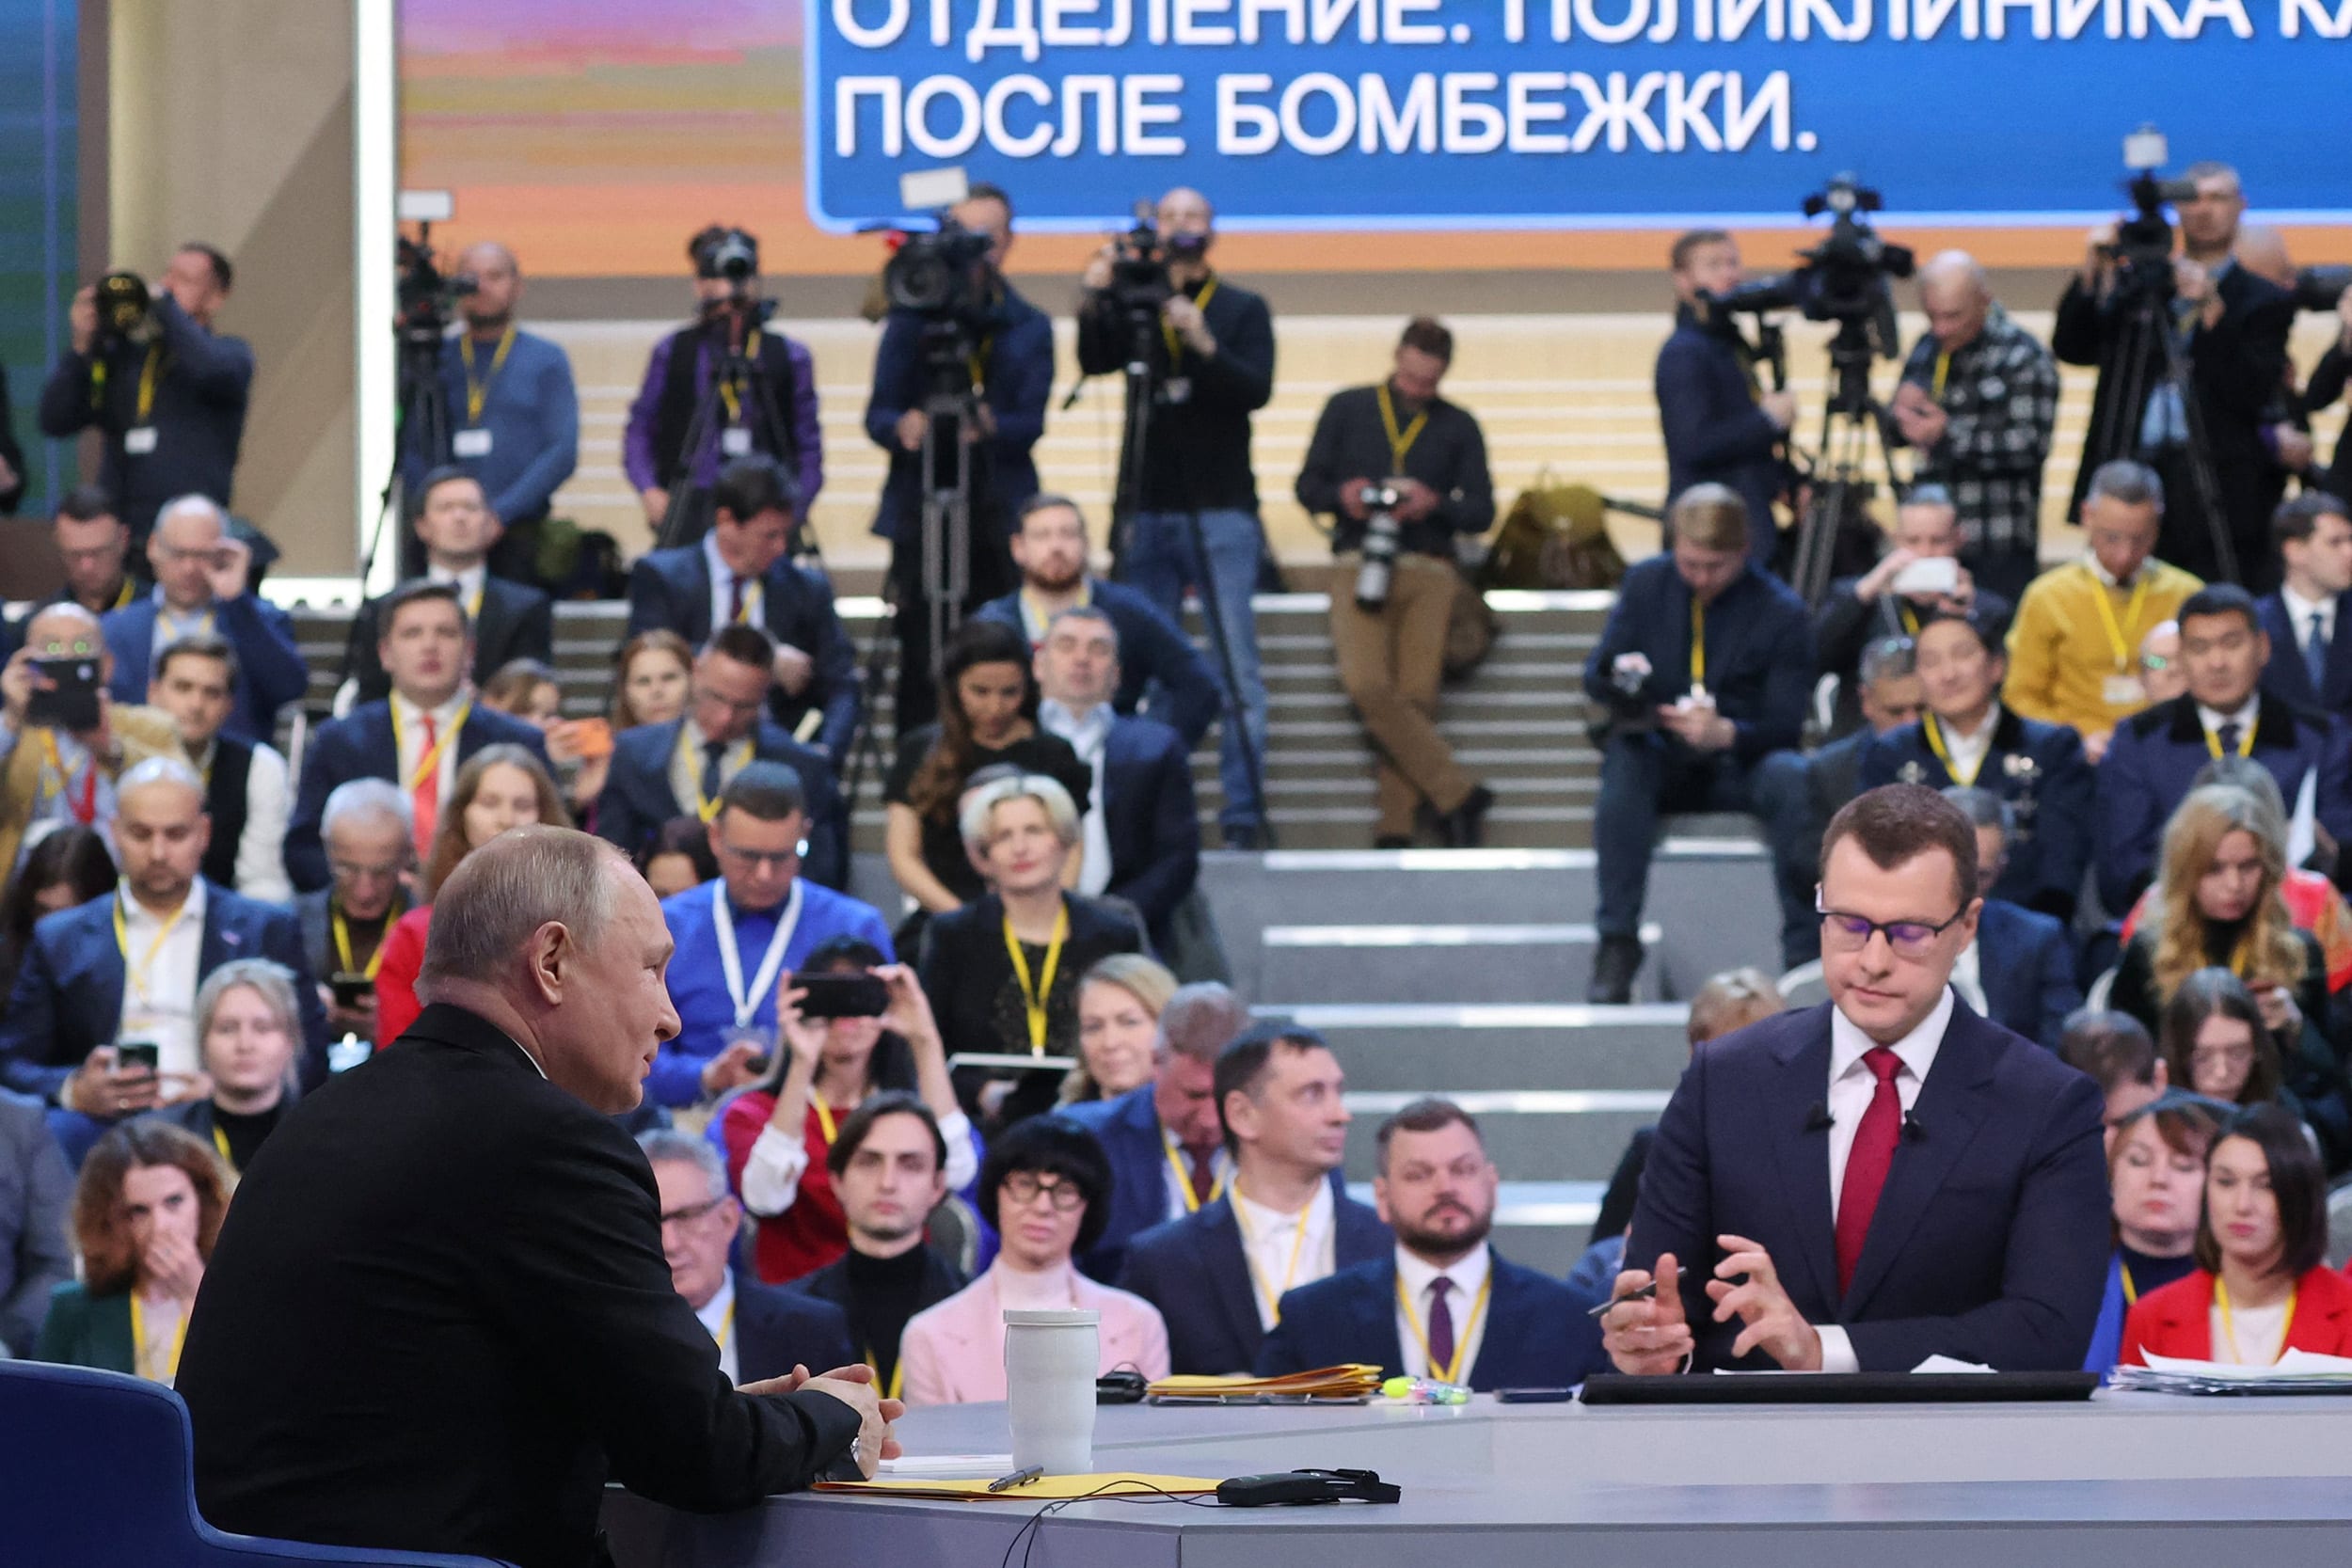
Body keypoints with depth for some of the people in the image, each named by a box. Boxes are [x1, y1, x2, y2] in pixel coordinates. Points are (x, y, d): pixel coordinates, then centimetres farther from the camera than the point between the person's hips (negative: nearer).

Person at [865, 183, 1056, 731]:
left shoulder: (1029, 327, 11)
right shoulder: (914, 318, 8)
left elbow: (1030, 423, 0)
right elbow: (877, 413, 2)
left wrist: (988, 425, -23)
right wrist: (902, 428, -22)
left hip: (999, 515, 1)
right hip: (921, 506, -1)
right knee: (921, 662, -5)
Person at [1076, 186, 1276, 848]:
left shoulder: (1242, 309, 6)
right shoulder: (1132, 308, 10)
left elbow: (1257, 389, -8)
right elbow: (1095, 362, -7)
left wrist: (1204, 344, -24)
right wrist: (1093, 304, -25)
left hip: (1221, 514, -2)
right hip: (1148, 513, 2)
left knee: (1238, 669, -6)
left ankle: (1243, 813, -5)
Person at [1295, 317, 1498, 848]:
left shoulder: (1458, 427, 15)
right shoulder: (1348, 409, 15)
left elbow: (1482, 511, 11)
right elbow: (1308, 485, 13)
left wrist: (1434, 504, -10)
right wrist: (1341, 496, -9)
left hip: (1428, 571, 1)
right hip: (1359, 565, -1)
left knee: (1416, 697, -12)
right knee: (1368, 685, -21)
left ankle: (1394, 828, -10)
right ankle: (1458, 794, -17)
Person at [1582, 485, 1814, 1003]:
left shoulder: (1782, 613, -1)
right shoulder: (1646, 584, 8)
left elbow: (1784, 726, -7)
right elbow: (1594, 675, 9)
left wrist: (1726, 733, -29)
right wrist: (1618, 675, -18)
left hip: (1738, 767, -2)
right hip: (1661, 760, 2)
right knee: (1625, 762, -36)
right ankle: (1617, 940, -39)